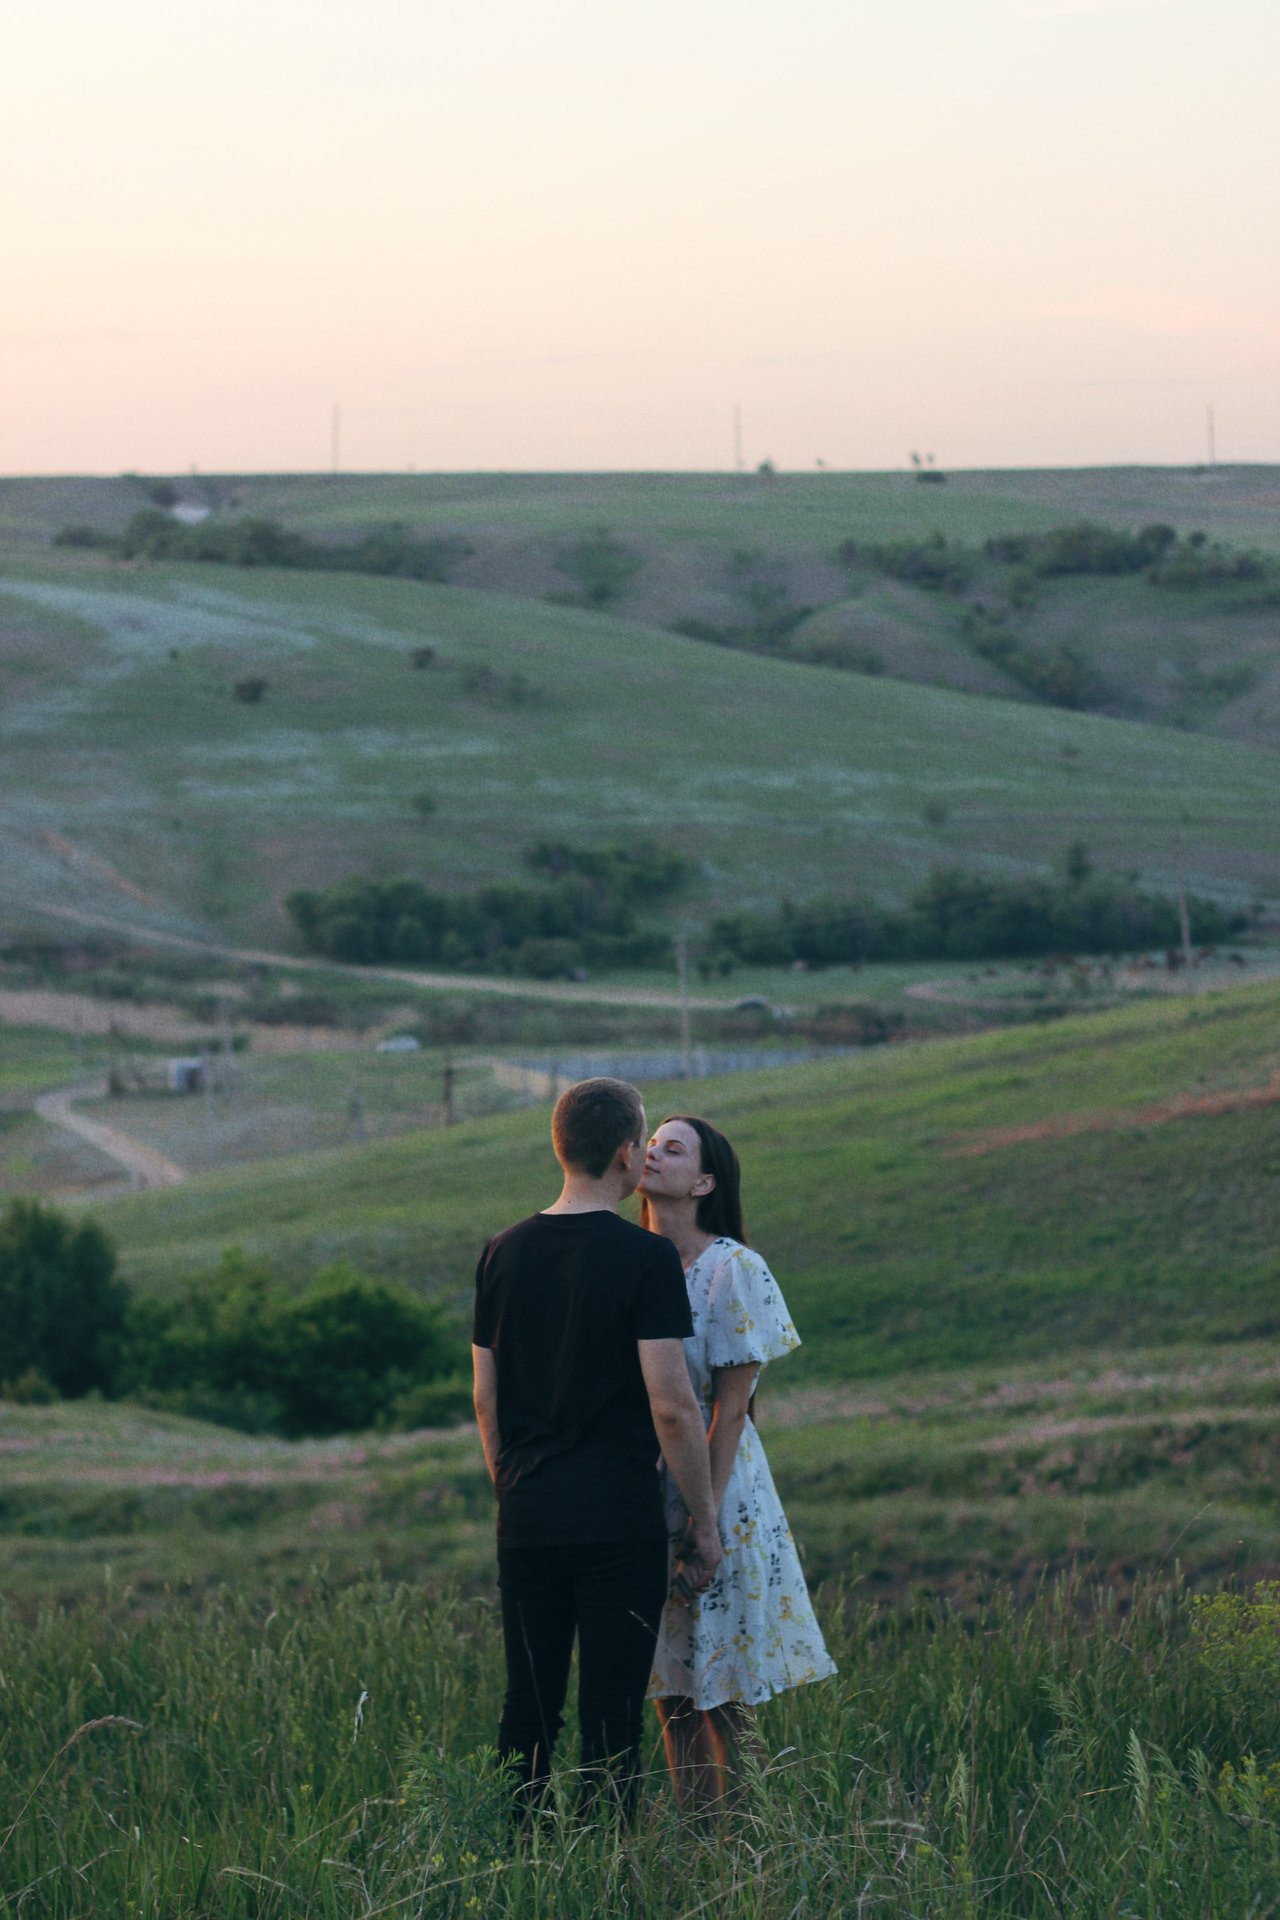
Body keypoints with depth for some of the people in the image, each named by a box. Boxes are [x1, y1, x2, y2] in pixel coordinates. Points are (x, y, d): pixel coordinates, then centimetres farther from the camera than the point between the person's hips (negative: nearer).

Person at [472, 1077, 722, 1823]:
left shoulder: (505, 1253, 7)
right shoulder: (645, 1257, -10)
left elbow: (486, 1401, 12)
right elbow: (672, 1405, -13)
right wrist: (705, 1520, -4)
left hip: (527, 1519, 5)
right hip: (621, 1522, -5)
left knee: (529, 1712, 10)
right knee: (611, 1718, 0)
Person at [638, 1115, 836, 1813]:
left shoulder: (732, 1270, -11)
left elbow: (731, 1408, -11)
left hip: (718, 1492, -6)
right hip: (644, 1494, 6)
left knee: (724, 1702, -1)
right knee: (671, 1694, 9)